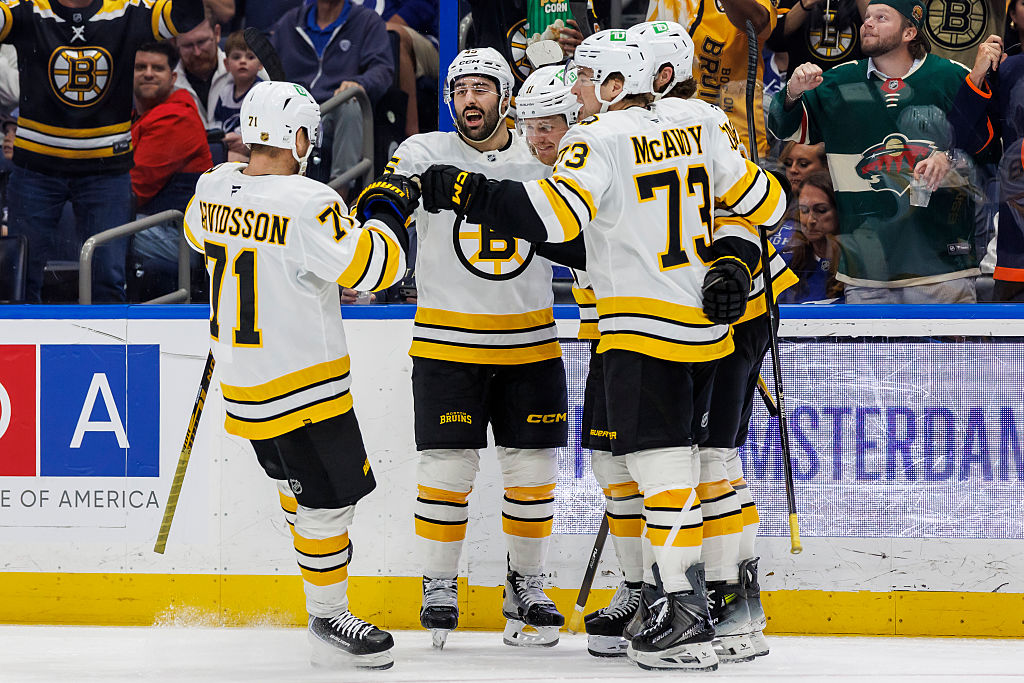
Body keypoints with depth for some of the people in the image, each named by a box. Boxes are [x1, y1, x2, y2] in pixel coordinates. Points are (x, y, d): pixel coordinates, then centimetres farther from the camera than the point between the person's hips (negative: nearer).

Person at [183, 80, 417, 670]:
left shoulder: (215, 187, 0)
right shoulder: (308, 205, -24)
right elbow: (370, 267, -25)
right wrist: (384, 212, -9)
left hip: (242, 375, 8)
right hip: (299, 384, -8)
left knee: (297, 478, 25)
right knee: (329, 498, 1)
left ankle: (320, 577, 37)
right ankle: (329, 621, 6)